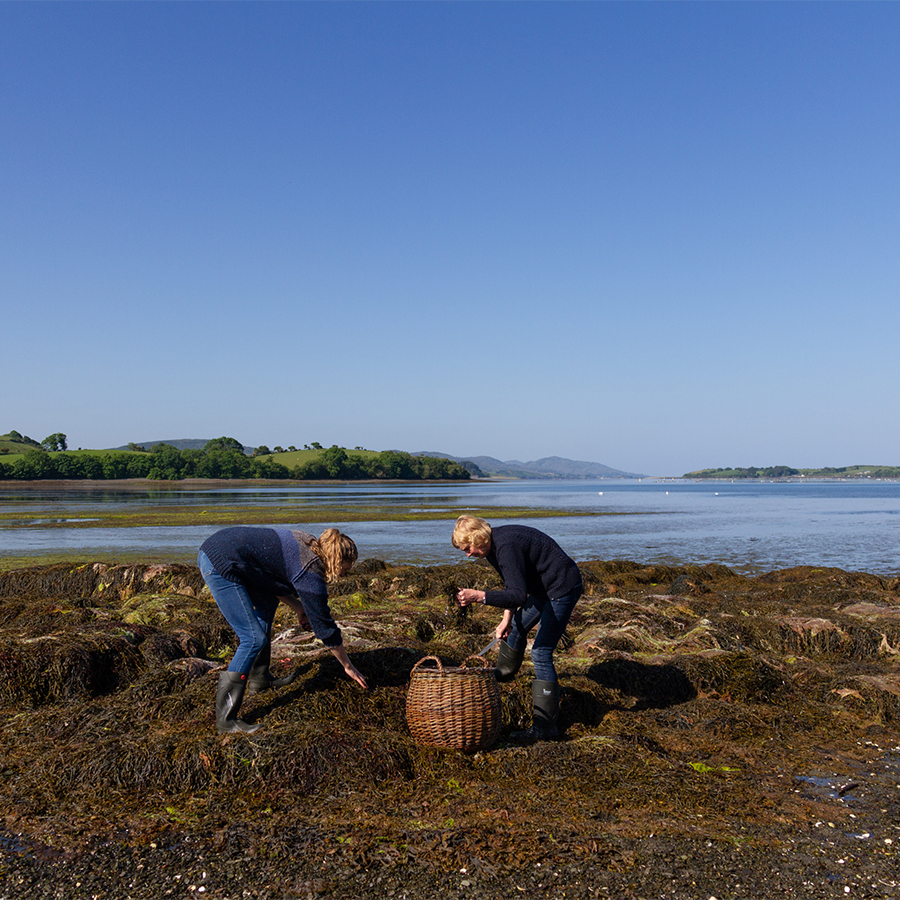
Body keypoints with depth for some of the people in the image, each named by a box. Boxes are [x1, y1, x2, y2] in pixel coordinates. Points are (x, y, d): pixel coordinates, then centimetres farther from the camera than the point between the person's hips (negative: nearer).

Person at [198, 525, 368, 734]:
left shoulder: (305, 545, 12)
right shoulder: (311, 574, -11)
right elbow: (324, 626, -4)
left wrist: (298, 607, 13)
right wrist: (348, 666, 7)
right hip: (220, 565, -10)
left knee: (267, 603, 25)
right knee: (254, 639, -8)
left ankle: (259, 678, 33)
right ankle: (226, 719, -5)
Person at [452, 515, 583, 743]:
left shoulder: (507, 547, -29)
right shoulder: (493, 544, 2)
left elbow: (519, 595, -38)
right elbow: (512, 584, 13)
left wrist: (479, 596, -46)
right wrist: (507, 617, 5)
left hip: (563, 588, -10)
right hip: (544, 586, 10)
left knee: (541, 653, -12)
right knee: (518, 626, 27)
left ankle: (545, 726, -8)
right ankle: (505, 671, 55)